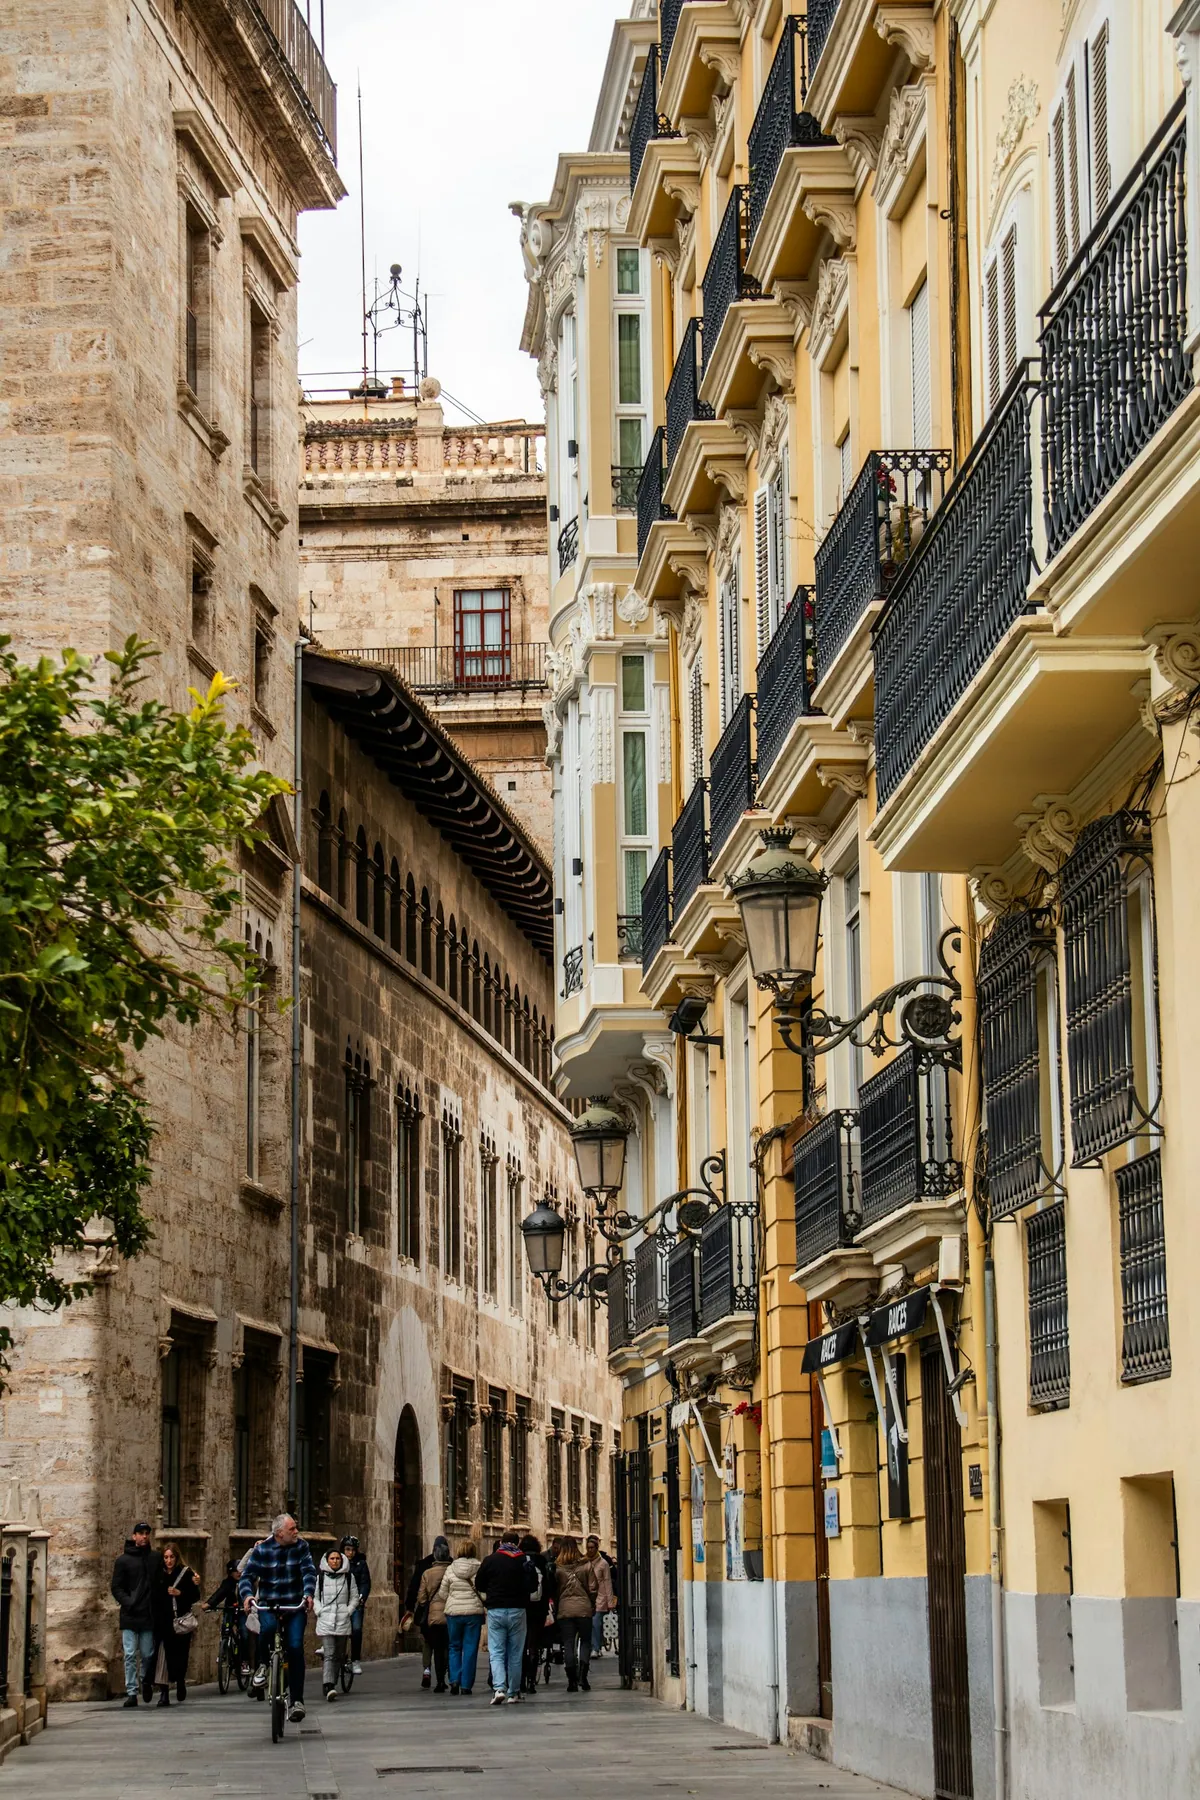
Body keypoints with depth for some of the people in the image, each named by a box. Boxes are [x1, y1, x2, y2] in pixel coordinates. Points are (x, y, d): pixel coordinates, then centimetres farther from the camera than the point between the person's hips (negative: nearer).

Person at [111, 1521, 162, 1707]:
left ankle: (146, 1680, 32)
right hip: (129, 1615, -1)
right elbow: (116, 1588, 3)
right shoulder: (123, 1560, 4)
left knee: (148, 1654, 5)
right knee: (130, 1655, -3)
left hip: (149, 1615, 1)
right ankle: (131, 1692, 1)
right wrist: (128, 1603, -11)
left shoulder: (156, 1558, 9)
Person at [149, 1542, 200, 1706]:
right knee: (163, 1656, -8)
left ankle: (181, 1682, 34)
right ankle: (163, 1693, -9)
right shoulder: (158, 1575, 8)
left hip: (181, 1622, -1)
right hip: (163, 1623, 1)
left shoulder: (186, 1573, 1)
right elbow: (154, 1598, 9)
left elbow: (195, 1596, 0)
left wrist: (180, 1593, -15)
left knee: (180, 1654, 5)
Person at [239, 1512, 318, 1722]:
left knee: (295, 1648, -15)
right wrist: (247, 1595, -28)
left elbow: (309, 1572, -9)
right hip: (268, 1604, -1)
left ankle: (296, 1700, -8)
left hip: (295, 1606, 1)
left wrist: (308, 1594, -29)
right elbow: (247, 1576, -7)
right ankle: (263, 1665, -6)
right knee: (268, 1627, -35)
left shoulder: (301, 1547, 1)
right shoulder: (262, 1550, -3)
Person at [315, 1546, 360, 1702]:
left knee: (339, 1655, 8)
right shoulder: (320, 1577, 4)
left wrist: (348, 1611, -1)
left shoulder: (349, 1577, 7)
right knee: (329, 1654, -14)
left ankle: (330, 1684, 22)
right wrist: (319, 1611, -2)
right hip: (325, 1620, -2)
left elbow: (354, 1597, 11)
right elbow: (315, 1596, 12)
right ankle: (328, 1687, -25)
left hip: (343, 1620, 2)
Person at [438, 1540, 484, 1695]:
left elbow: (442, 1594, 6)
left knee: (454, 1647, 15)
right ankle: (466, 1685, 3)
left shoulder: (451, 1569, 0)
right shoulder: (480, 1569, -5)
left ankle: (454, 1680, 1)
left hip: (453, 1612, 1)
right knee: (470, 1649, 5)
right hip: (474, 1612, -1)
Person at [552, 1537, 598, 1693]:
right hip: (584, 1608, 0)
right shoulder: (586, 1565, -1)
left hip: (564, 1609, 0)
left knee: (568, 1645, 4)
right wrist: (592, 1605, 15)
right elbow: (592, 1588, 0)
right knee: (585, 1642, 11)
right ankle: (582, 1674, -8)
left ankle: (572, 1681, 0)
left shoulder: (557, 1567, -4)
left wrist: (556, 1608, 12)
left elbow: (554, 1590, 0)